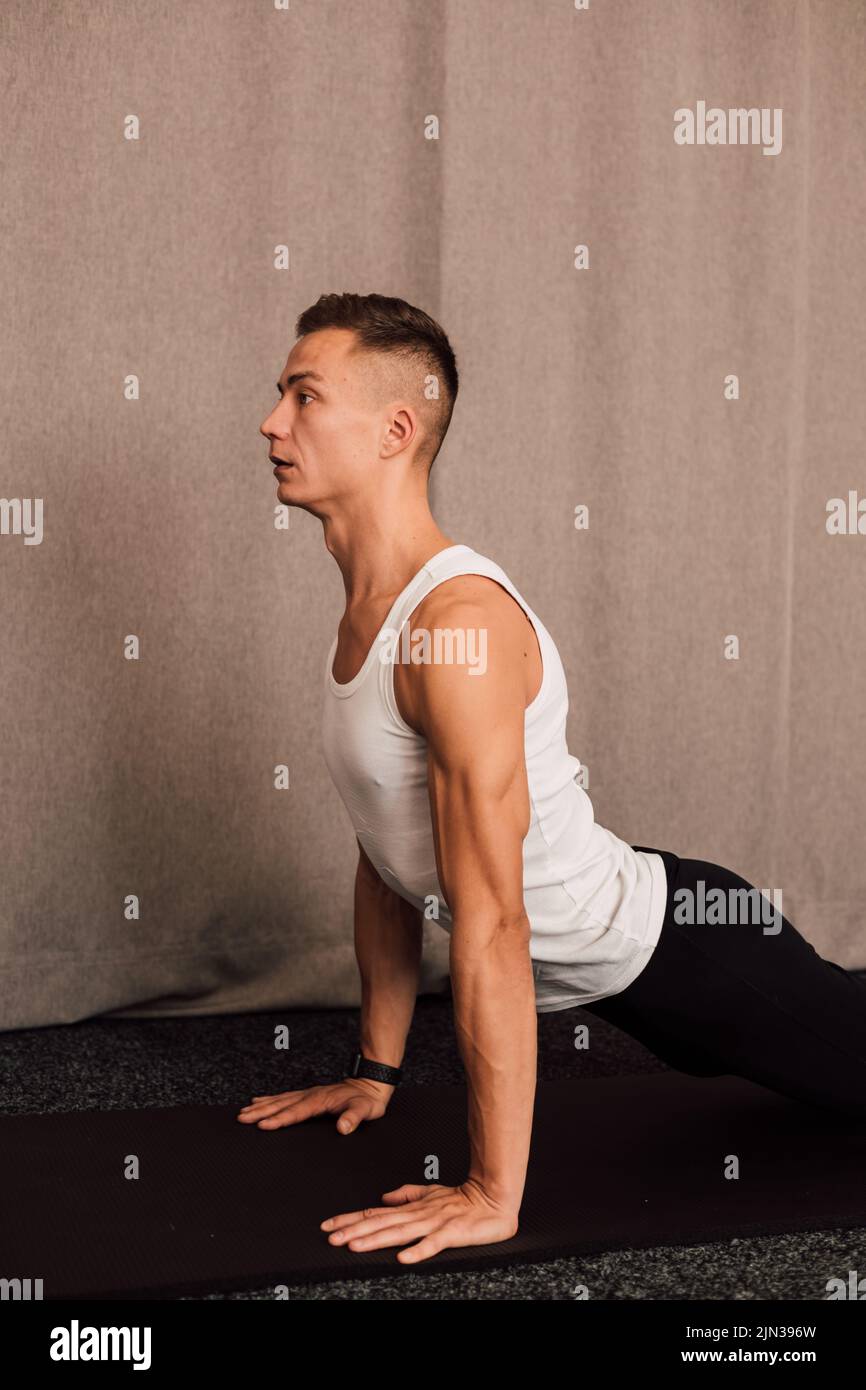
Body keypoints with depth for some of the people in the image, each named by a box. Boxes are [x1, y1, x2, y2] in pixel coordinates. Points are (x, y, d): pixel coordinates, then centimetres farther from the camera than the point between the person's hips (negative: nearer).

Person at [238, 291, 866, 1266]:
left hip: (681, 954, -8)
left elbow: (490, 928, -31)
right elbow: (388, 855, 10)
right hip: (613, 971, 9)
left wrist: (492, 1196, -28)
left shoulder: (462, 622, -30)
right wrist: (376, 1070, 14)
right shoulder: (365, 614, 0)